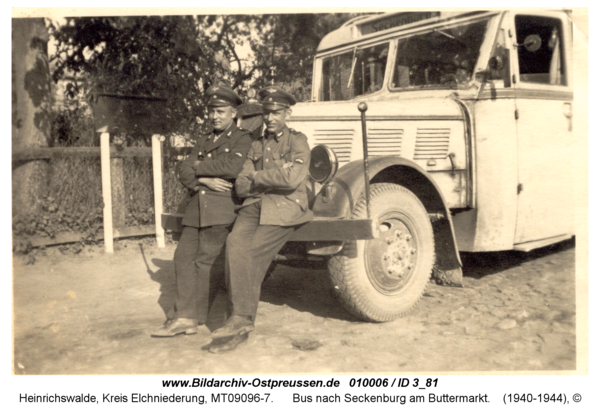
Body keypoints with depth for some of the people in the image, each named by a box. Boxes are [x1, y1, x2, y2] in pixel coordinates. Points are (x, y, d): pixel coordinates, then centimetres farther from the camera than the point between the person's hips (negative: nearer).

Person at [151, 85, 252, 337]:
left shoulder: (242, 139, 4)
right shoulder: (203, 141, 24)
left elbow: (232, 166, -15)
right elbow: (183, 172, 12)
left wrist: (198, 167, -3)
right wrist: (205, 181, -9)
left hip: (221, 210, -6)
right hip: (196, 209, 7)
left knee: (207, 262, -5)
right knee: (184, 257, -1)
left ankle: (192, 317, 4)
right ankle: (184, 316, 2)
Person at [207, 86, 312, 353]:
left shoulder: (297, 141, 6)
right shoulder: (256, 146, 21)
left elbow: (292, 178, -13)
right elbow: (241, 187, 12)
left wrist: (258, 177, -2)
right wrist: (270, 181, -5)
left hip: (286, 207, -4)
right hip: (255, 204, 4)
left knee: (253, 254, -23)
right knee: (235, 242, -25)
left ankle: (241, 321, -10)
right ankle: (241, 319, -21)